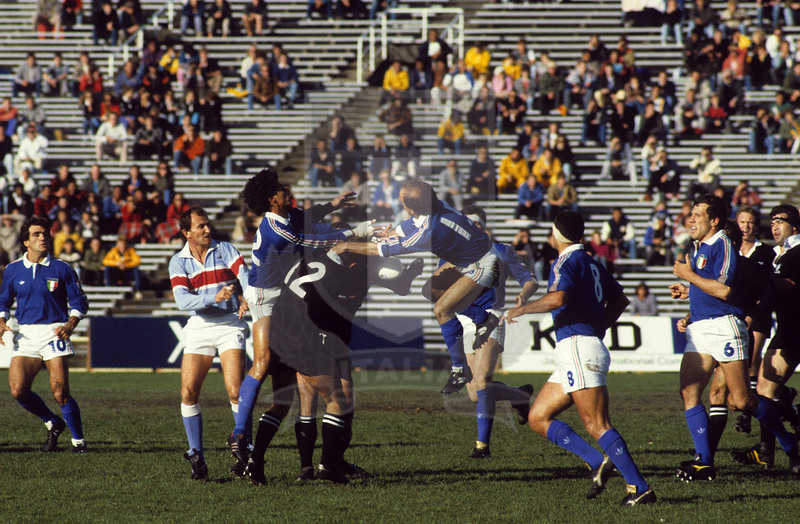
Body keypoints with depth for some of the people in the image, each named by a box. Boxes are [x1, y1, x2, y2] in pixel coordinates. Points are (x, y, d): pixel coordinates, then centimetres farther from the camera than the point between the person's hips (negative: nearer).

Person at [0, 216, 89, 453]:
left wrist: (70, 324, -12)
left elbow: (79, 300, 5)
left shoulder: (61, 269, 2)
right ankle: (53, 424, 17)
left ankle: (78, 440, 4)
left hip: (54, 332, -3)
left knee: (60, 392, -13)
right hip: (25, 334, 3)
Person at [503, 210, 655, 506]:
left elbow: (557, 298, -26)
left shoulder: (568, 261, -8)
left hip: (579, 347, -10)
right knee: (538, 418, 10)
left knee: (597, 426, -14)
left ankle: (640, 488, -17)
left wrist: (520, 309, -12)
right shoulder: (591, 263, 20)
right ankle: (598, 462, -1)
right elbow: (620, 300, 28)